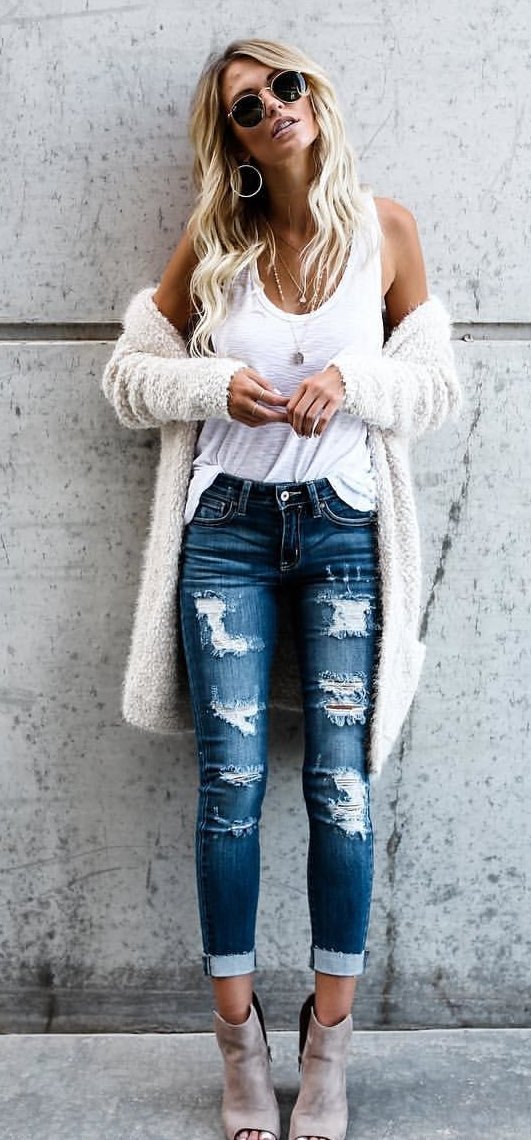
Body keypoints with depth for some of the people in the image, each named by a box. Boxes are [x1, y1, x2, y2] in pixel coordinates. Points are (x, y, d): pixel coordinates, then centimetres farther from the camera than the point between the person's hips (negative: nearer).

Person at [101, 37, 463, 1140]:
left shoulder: (385, 227, 3)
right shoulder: (213, 240, 5)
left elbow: (438, 386, 4)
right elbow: (129, 373, 7)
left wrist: (351, 381, -15)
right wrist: (218, 386, -11)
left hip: (342, 529, 0)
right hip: (227, 527, 1)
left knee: (339, 783, -2)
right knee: (232, 783, 0)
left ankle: (329, 1049, 16)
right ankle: (240, 1044, 16)